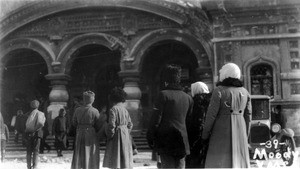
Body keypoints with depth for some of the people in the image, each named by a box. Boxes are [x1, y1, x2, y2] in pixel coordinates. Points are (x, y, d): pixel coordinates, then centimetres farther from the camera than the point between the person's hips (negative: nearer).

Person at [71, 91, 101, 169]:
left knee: (78, 155, 12)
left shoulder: (77, 110, -2)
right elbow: (98, 126, -5)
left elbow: (74, 123, 6)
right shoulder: (95, 111, -11)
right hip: (91, 134, -3)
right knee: (90, 156, 4)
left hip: (79, 134, 3)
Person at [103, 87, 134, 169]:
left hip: (117, 135, -7)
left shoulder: (113, 109, -11)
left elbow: (111, 125, -16)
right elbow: (130, 125, 13)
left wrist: (109, 136, -4)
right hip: (126, 135, 7)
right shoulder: (125, 109, 10)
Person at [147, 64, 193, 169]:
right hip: (182, 139, 5)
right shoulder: (188, 98, 9)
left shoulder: (164, 94, -7)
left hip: (166, 138, -4)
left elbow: (156, 118, -9)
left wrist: (150, 137, -1)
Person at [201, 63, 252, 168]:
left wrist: (204, 135, -3)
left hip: (221, 133, -5)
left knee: (218, 165, -3)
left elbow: (211, 115, -11)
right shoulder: (244, 92, 6)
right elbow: (248, 116, 8)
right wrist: (245, 137, 15)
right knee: (239, 164, 10)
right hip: (239, 133, 5)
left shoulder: (219, 90, -9)